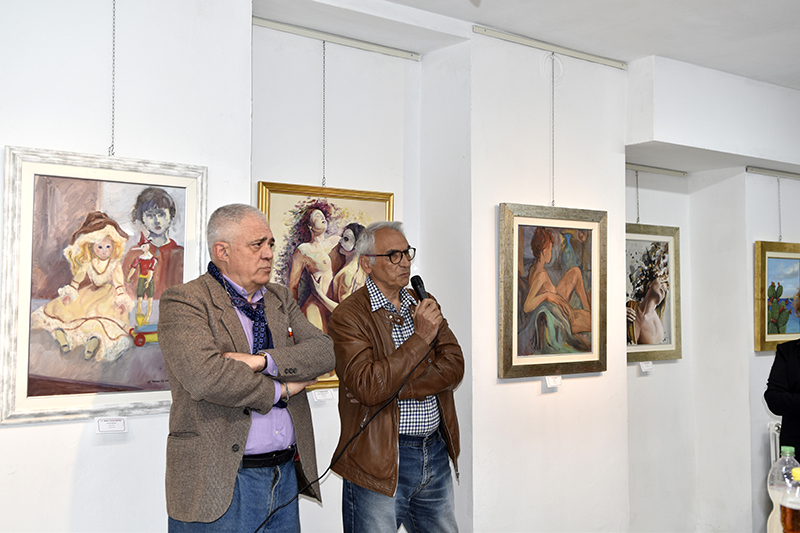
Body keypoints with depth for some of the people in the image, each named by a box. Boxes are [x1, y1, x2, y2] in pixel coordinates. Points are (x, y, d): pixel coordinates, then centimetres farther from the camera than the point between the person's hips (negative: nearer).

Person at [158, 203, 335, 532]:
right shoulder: (182, 301, -8)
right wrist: (280, 390, -11)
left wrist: (262, 360, -17)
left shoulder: (280, 299, 13)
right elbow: (205, 377, -23)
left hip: (286, 476, 6)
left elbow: (324, 351, -1)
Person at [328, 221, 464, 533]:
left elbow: (453, 367, -3)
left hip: (436, 452, 6)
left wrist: (393, 388, -16)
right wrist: (421, 337, -20)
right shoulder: (348, 316, -10)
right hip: (379, 460, -5)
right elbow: (367, 387, -22)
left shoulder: (424, 306, 9)